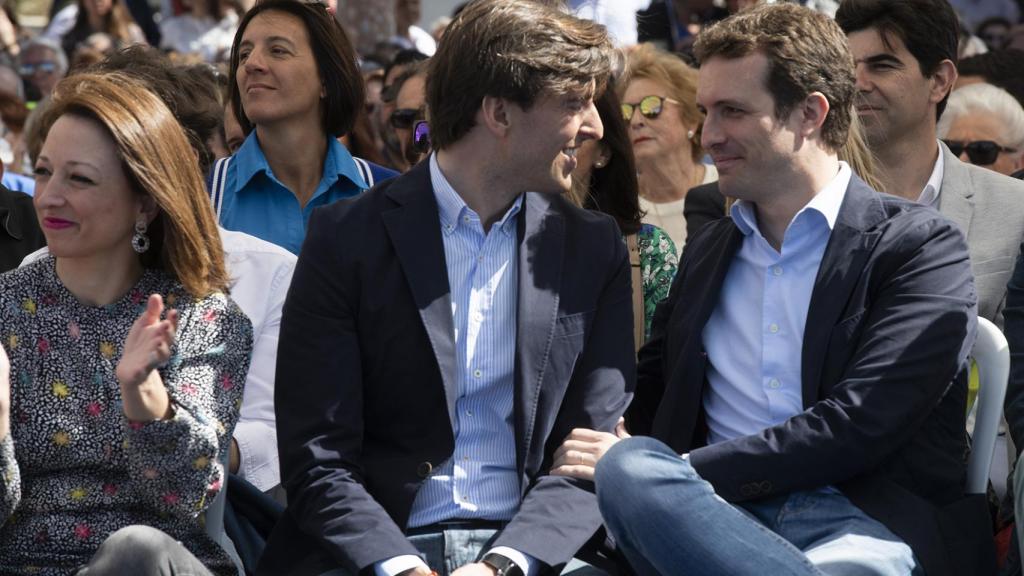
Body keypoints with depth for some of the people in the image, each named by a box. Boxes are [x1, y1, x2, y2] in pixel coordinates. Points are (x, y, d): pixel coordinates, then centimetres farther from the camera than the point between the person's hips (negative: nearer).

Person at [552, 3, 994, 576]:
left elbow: (856, 425, -8)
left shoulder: (920, 247, 3)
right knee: (628, 465, -31)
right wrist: (632, 466, -1)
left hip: (865, 528, -6)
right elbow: (649, 397, 24)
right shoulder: (708, 251, 23)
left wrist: (677, 472, -11)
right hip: (721, 518, 6)